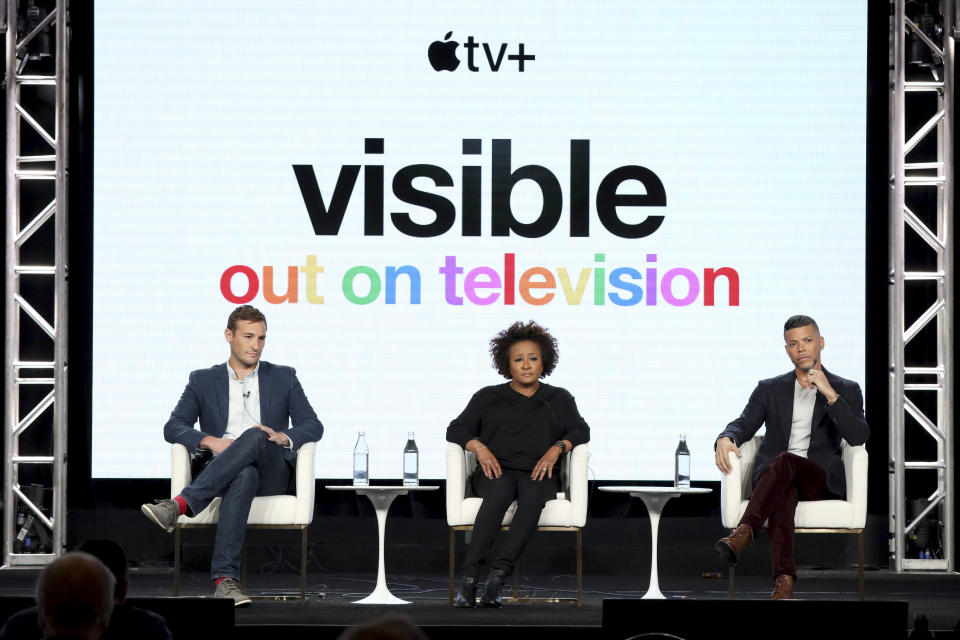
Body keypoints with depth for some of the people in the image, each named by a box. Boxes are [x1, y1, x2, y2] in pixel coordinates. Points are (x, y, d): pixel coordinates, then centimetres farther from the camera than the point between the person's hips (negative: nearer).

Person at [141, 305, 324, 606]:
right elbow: (173, 427, 6)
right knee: (244, 477, -40)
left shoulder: (283, 378, 18)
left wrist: (284, 438, -15)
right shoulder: (203, 381, 17)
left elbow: (313, 426, 9)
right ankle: (226, 579, -55)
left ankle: (180, 504, -49)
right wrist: (210, 441, -15)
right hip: (222, 473, 0)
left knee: (254, 437, -36)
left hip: (272, 473, 0)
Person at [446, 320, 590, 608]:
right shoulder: (488, 397, 21)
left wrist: (556, 449, -8)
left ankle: (498, 575, -49)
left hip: (538, 473, 1)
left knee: (533, 496, -37)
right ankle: (469, 577, -49)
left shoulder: (559, 399, 23)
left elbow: (580, 431, 12)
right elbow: (456, 430, 15)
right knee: (499, 493, -38)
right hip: (496, 471, 0)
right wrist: (479, 447, -6)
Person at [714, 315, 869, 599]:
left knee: (785, 461, -36)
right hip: (771, 476, 1)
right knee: (783, 491, -37)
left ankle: (743, 533, -54)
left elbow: (859, 437, -2)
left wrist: (830, 395, -13)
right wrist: (726, 439, -18)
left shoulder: (846, 390, 14)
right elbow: (744, 424, 7)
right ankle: (784, 581, -56)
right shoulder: (769, 389, 21)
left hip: (820, 481, -1)